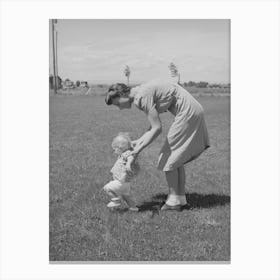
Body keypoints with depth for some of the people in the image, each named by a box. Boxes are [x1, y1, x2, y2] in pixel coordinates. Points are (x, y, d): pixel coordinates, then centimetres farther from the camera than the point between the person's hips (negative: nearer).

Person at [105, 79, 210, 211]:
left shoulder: (142, 97, -19)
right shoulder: (143, 91, 11)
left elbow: (157, 128, -20)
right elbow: (154, 126, 13)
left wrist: (139, 149, -14)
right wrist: (139, 141, 8)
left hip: (187, 113, -10)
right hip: (194, 111, 10)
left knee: (168, 158, -1)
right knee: (176, 157, 16)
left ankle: (173, 200, 9)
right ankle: (181, 198, 21)